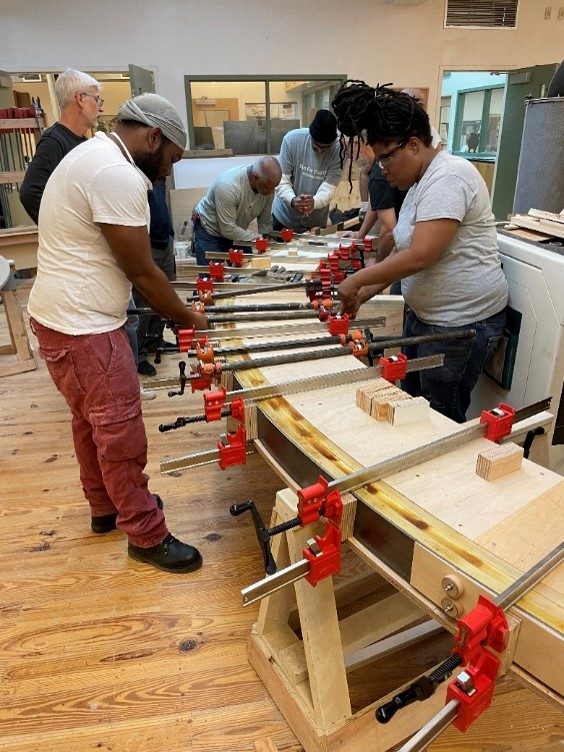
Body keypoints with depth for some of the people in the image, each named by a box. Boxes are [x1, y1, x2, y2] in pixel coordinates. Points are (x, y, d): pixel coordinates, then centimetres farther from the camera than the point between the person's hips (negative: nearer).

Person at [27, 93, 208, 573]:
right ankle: (147, 536, 15)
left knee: (93, 421, 21)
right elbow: (142, 270, -18)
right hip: (83, 326, -11)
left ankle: (107, 506, 39)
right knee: (121, 432, -1)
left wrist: (174, 310, 12)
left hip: (68, 317, 11)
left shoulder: (93, 155, 15)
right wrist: (186, 317, -2)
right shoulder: (119, 175, -20)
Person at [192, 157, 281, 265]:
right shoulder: (228, 185, -34)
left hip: (236, 232, 6)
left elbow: (265, 222, -3)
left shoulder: (268, 185, -14)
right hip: (209, 233, -6)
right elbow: (227, 230, -31)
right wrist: (254, 237, -25)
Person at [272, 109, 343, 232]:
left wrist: (314, 202, -42)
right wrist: (292, 200, -36)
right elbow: (281, 180, -16)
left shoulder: (339, 150, -15)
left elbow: (328, 188, -20)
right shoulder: (292, 139, -15)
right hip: (283, 218, 0)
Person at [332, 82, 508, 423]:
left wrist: (357, 280, -17)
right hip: (425, 315, 10)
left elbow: (420, 256, -28)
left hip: (463, 322, -10)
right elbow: (400, 253, 13)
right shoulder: (420, 183, 12)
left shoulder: (447, 177, -19)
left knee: (442, 418, 4)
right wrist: (362, 296, 4)